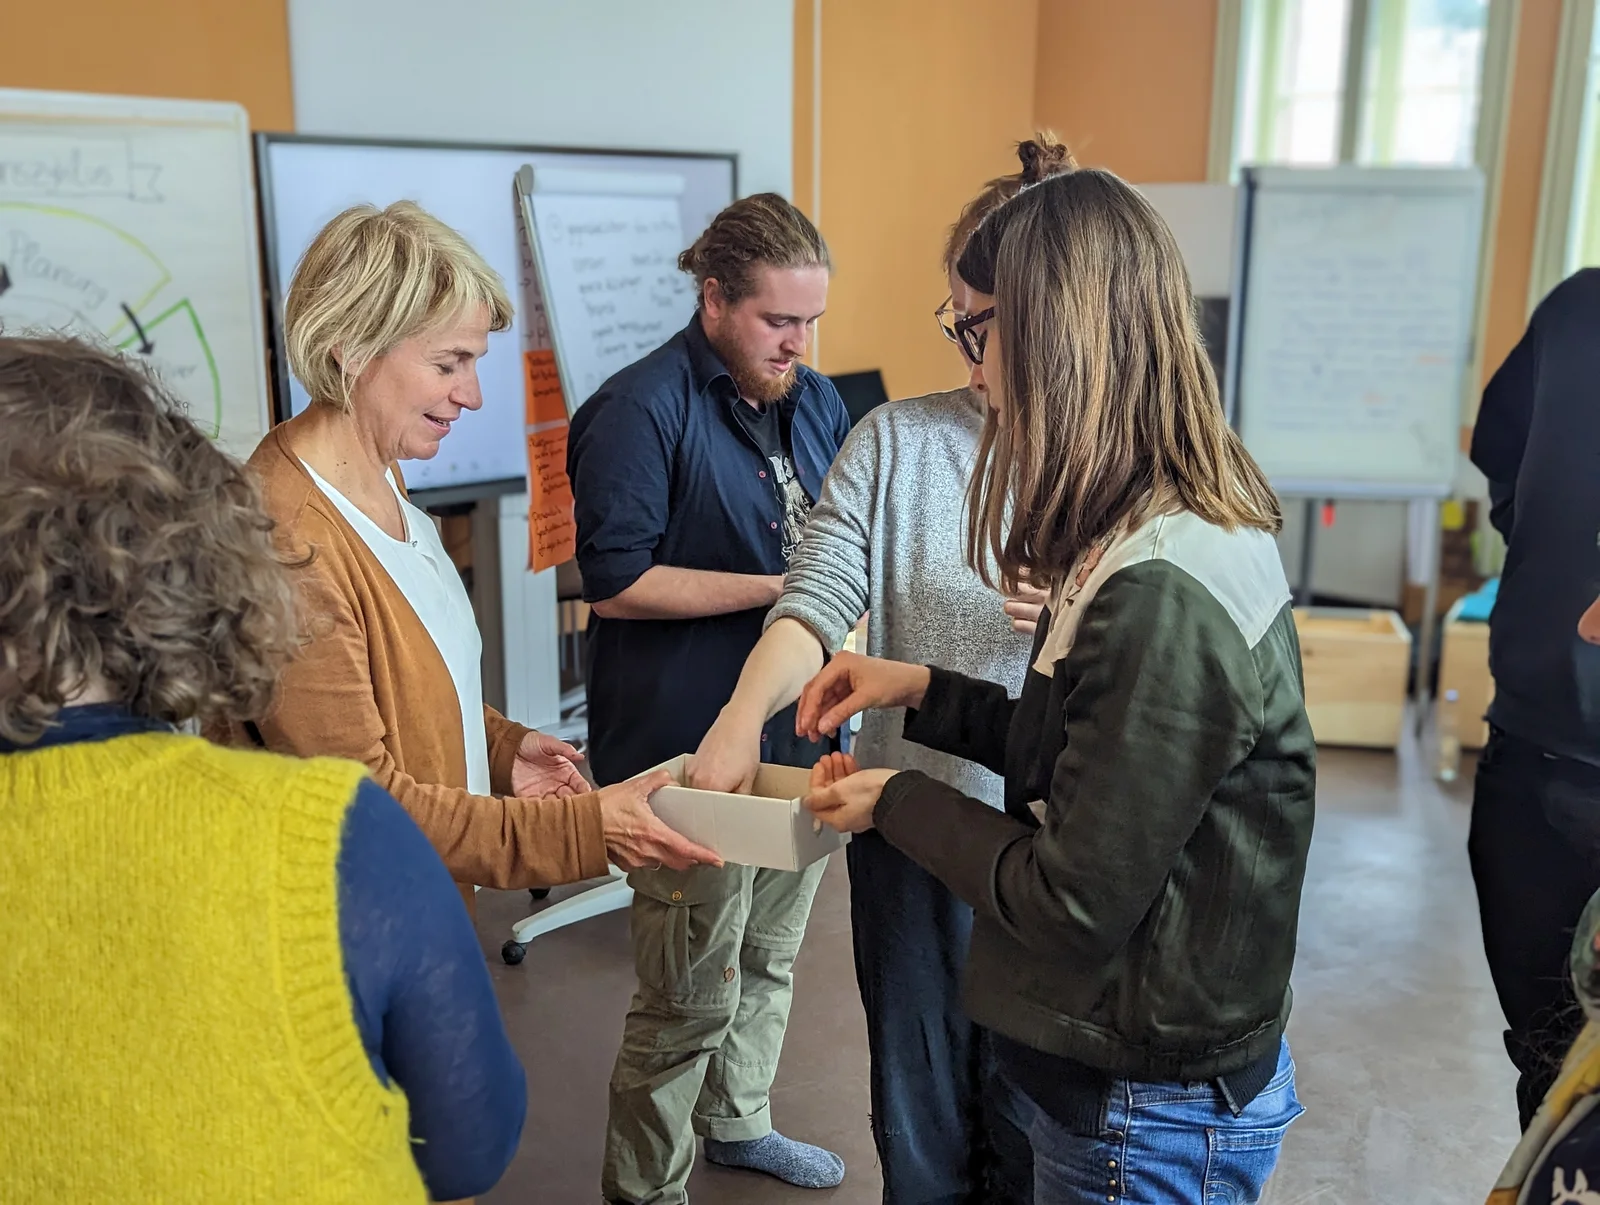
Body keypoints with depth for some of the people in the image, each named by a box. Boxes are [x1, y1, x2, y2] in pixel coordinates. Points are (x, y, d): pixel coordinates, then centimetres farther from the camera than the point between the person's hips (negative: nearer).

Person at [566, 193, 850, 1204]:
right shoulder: (640, 410, -15)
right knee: (692, 995, 1)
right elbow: (617, 583, -19)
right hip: (692, 750, -8)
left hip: (798, 734, 8)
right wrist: (777, 588, -20)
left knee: (770, 958, 24)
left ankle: (740, 1122, 47)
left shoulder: (815, 400, 10)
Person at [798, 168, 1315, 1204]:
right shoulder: (1180, 530, 1)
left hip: (1155, 1117, -8)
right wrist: (928, 692, 3)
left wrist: (897, 801, -11)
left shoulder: (1164, 594, -30)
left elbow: (1075, 905, -24)